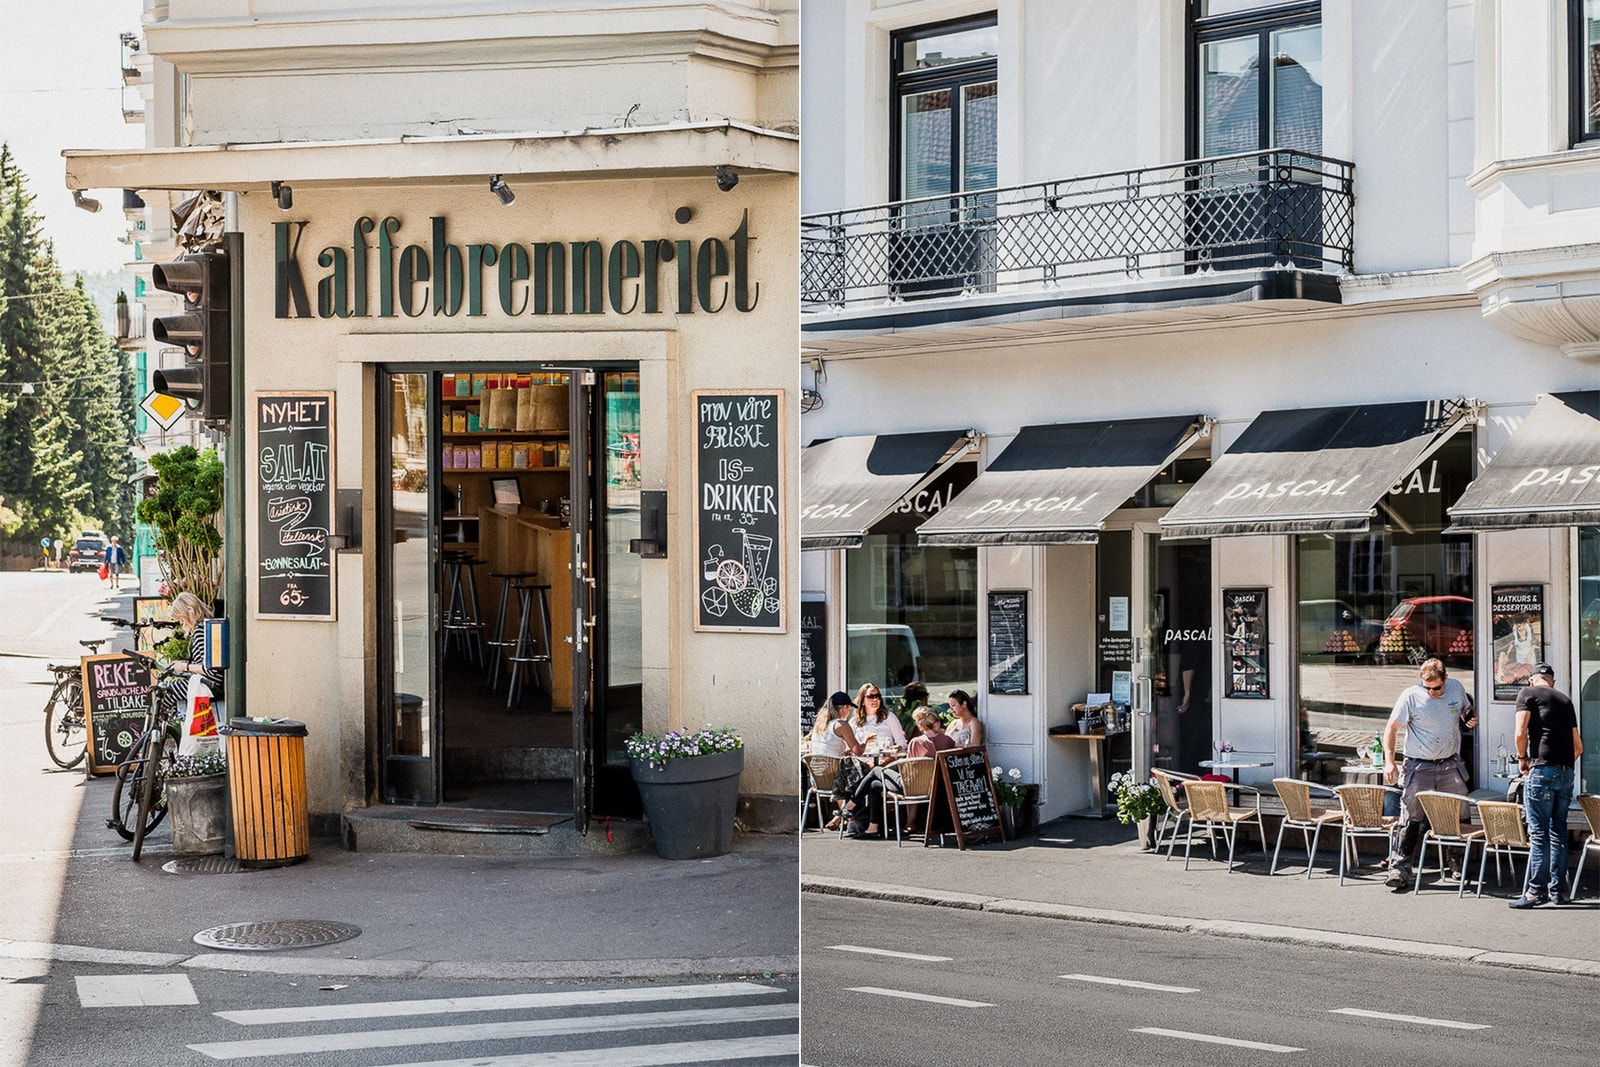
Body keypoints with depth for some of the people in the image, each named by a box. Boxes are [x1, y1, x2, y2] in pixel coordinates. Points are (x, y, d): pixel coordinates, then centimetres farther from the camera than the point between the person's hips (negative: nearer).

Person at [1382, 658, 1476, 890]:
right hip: (1419, 766, -4)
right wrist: (1389, 760, -15)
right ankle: (1399, 869, -7)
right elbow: (1392, 728, -6)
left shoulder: (1457, 688, 1)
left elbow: (1466, 712, 22)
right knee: (1410, 818, -7)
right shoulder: (1411, 696, -11)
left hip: (1450, 764, 4)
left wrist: (1471, 720, -3)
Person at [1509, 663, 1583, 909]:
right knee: (1558, 832, 11)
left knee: (1539, 833, -5)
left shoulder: (1529, 693, 3)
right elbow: (1578, 746, 22)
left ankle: (1537, 890, -6)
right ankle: (1557, 889, 14)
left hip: (1542, 770, -6)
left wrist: (1522, 758, 7)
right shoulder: (1566, 700, 20)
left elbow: (1521, 732, -8)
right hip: (1566, 773, 6)